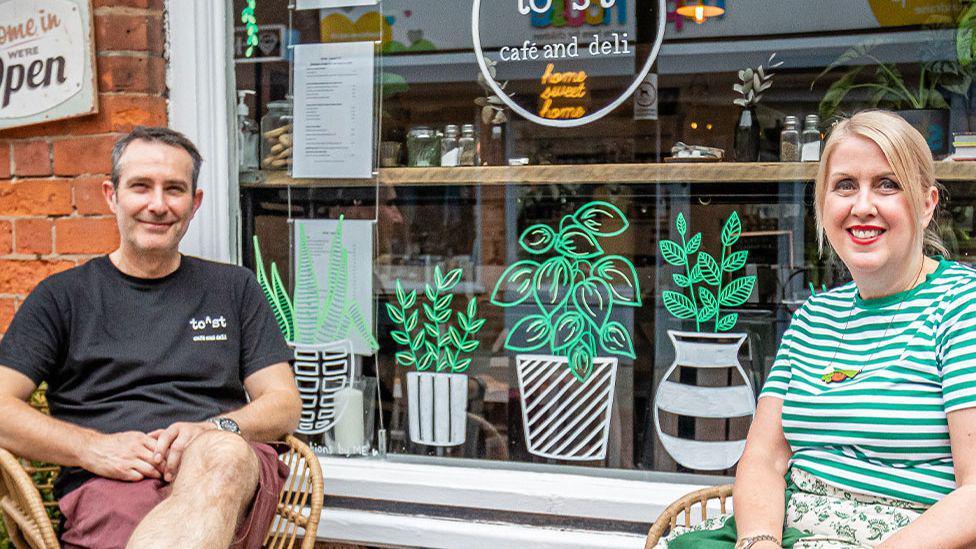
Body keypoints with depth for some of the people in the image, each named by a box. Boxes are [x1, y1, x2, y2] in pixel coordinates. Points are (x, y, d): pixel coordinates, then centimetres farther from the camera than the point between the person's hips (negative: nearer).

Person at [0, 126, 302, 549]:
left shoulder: (233, 288, 22)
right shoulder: (63, 295, 17)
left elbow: (286, 403, 15)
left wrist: (216, 430, -7)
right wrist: (93, 447, -10)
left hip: (228, 475, 3)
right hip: (107, 485, -3)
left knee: (224, 454, -39)